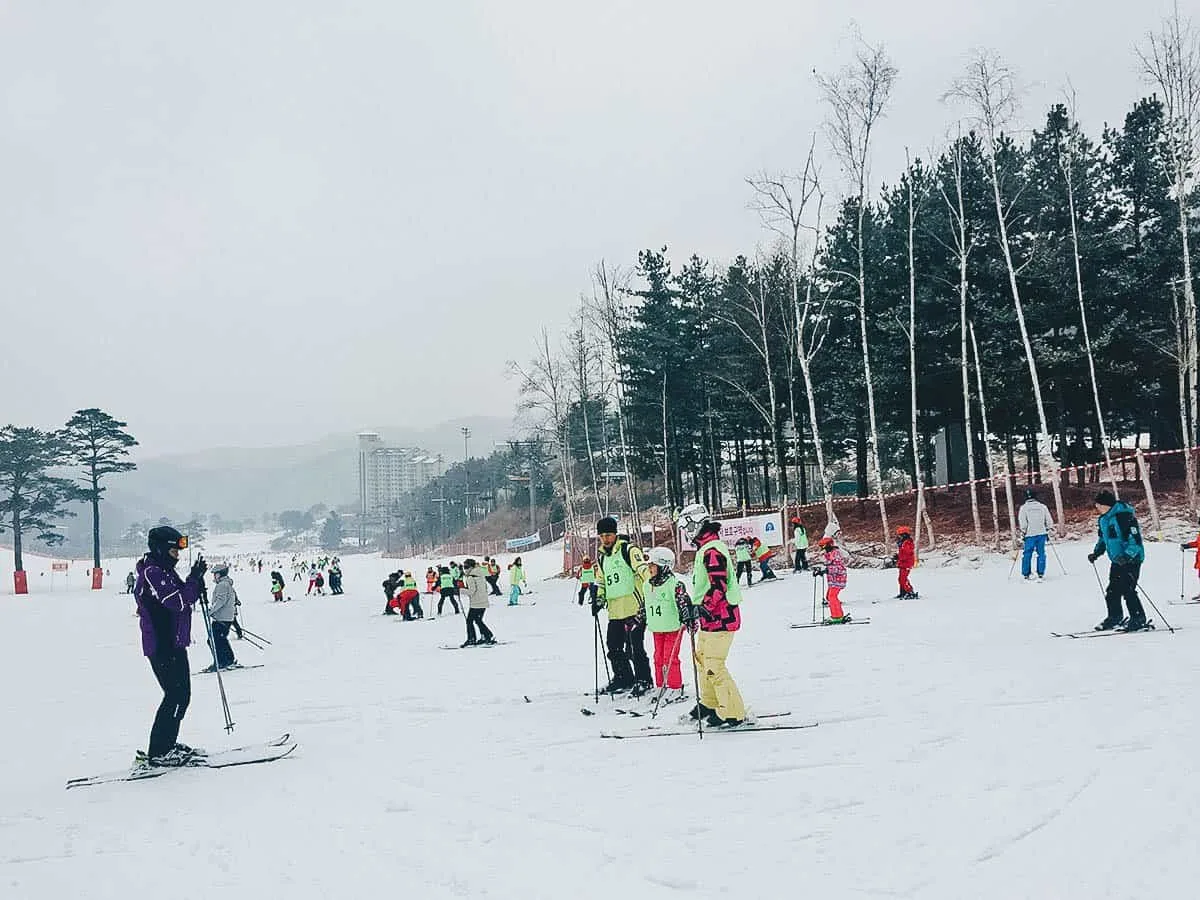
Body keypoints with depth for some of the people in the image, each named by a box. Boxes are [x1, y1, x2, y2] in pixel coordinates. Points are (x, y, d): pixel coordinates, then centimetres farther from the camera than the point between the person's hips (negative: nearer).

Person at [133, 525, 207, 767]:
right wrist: (195, 578, -18)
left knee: (181, 694, 15)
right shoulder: (152, 573, -15)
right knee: (176, 695, -9)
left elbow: (185, 599, 17)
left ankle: (167, 744, 25)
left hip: (174, 643, 11)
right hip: (162, 646, -11)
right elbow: (178, 602, -23)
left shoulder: (164, 571, 17)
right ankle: (158, 753, -3)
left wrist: (196, 583, 2)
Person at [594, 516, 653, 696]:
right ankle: (623, 678, 27)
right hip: (614, 611, 8)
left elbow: (642, 568, -18)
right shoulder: (602, 556, 19)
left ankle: (643, 680, 7)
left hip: (634, 608, -8)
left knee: (634, 648, -6)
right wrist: (599, 599, 16)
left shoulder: (628, 550, -5)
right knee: (614, 647, 12)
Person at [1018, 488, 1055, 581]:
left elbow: (1022, 522, -8)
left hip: (1030, 535, -2)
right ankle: (1041, 574, 4)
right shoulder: (1042, 506, 5)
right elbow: (1049, 521, 7)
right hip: (1042, 533, 2)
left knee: (1027, 554, 6)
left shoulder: (1024, 507, -3)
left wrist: (1023, 533, 3)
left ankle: (1026, 574, 10)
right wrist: (1048, 532, 16)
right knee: (1041, 553, 7)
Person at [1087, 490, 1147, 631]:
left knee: (1127, 590, -12)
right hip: (1116, 560, 9)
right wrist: (1096, 553, 10)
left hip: (1131, 559, -8)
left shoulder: (1125, 515, -20)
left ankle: (1138, 619, -1)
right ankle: (1114, 617, 21)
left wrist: (1127, 555, -32)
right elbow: (1102, 538, 23)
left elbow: (1135, 538, -23)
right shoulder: (1103, 519, 8)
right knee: (1112, 590, 8)